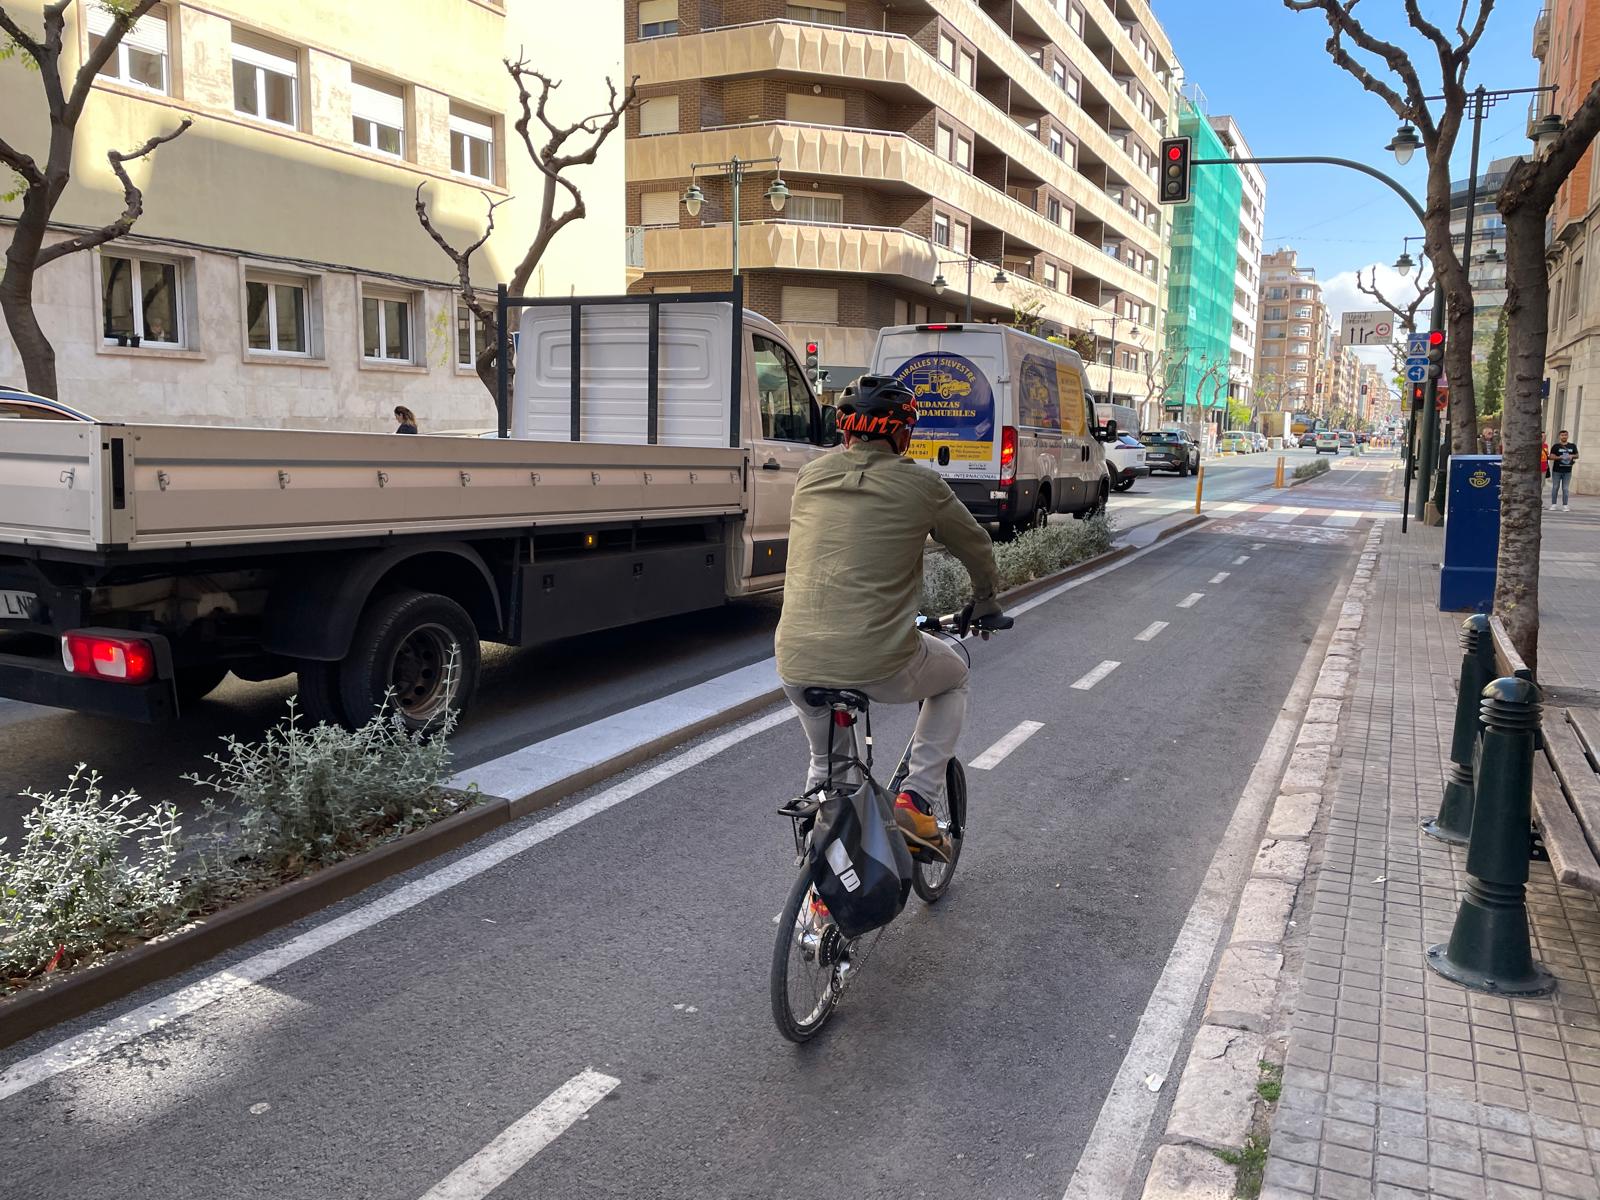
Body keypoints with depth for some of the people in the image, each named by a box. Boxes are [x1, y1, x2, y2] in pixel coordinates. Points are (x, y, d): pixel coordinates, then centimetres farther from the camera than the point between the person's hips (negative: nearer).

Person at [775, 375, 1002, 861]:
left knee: (825, 760, 32)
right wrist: (985, 602, 35)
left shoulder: (810, 475, 10)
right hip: (880, 663, -4)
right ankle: (916, 800, 17)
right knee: (954, 677, 29)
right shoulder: (920, 485, 0)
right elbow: (978, 551, 14)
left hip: (796, 664, 4)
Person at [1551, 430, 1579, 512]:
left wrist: (1572, 456, -8)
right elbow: (1551, 456, -6)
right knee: (1555, 487, 4)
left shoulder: (1572, 446, 10)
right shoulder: (1556, 446, 1)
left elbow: (1577, 455, 14)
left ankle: (1565, 505, 4)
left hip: (1567, 471, 2)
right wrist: (1559, 457, -23)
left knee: (1565, 489, 3)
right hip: (1557, 470, -2)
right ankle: (1553, 505, 9)